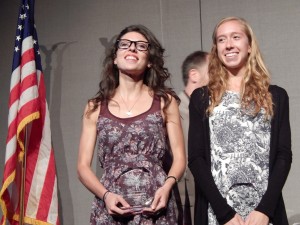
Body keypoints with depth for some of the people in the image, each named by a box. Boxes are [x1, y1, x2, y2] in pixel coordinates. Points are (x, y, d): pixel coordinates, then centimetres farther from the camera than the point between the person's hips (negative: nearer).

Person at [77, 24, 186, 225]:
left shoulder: (165, 101, 3)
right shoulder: (96, 107, 5)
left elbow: (179, 157, 4)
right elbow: (83, 166, 5)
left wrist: (166, 186, -14)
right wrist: (105, 195, -12)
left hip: (154, 208, 0)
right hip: (111, 208, 1)